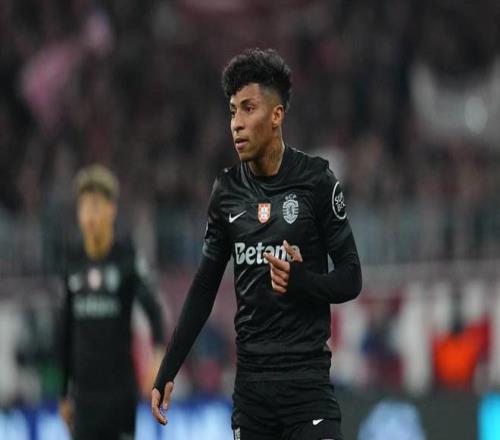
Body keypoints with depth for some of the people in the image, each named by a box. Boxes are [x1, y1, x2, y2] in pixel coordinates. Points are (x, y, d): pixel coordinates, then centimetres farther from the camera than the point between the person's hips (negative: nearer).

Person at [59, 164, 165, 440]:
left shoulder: (128, 258, -7)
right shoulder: (74, 262, 7)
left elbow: (151, 306, -22)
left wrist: (159, 352, -41)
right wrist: (65, 394, 18)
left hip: (120, 389, -3)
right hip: (84, 391, 3)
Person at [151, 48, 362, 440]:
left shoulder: (316, 180, -5)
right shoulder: (227, 190, 8)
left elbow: (350, 279, -2)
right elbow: (203, 290, 14)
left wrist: (301, 281, -22)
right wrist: (167, 373, 9)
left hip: (306, 377, -4)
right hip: (250, 381, 4)